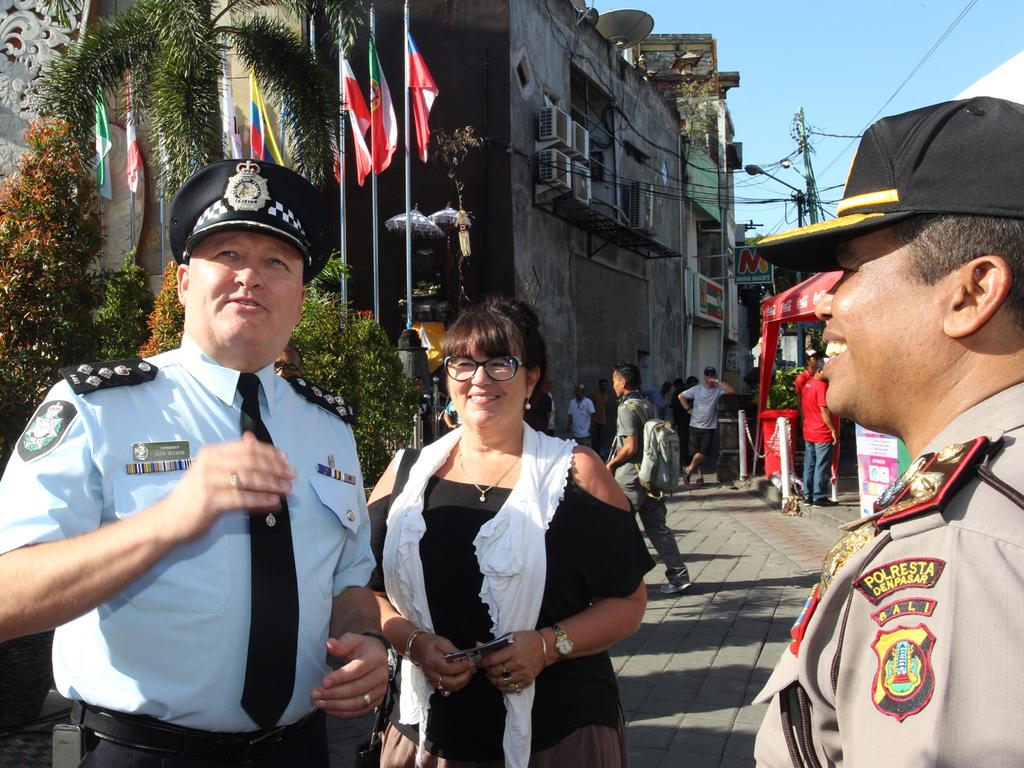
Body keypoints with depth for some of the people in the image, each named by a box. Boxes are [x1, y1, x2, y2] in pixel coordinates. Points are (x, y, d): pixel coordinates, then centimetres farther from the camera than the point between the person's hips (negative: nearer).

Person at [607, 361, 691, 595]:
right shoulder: (649, 405, 12)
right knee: (657, 526, 10)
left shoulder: (627, 408, -13)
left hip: (630, 477, -8)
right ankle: (678, 575, 7)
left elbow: (631, 446, -19)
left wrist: (611, 464, -5)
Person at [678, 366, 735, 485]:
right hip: (695, 426, 2)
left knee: (703, 453, -9)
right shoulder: (696, 389, 3)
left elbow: (732, 391, -22)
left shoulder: (718, 389, -3)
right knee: (696, 454, 6)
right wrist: (688, 409, 3)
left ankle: (689, 470, 13)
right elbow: (681, 396, 12)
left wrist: (717, 381, -19)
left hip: (709, 428, -2)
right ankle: (700, 475, 21)